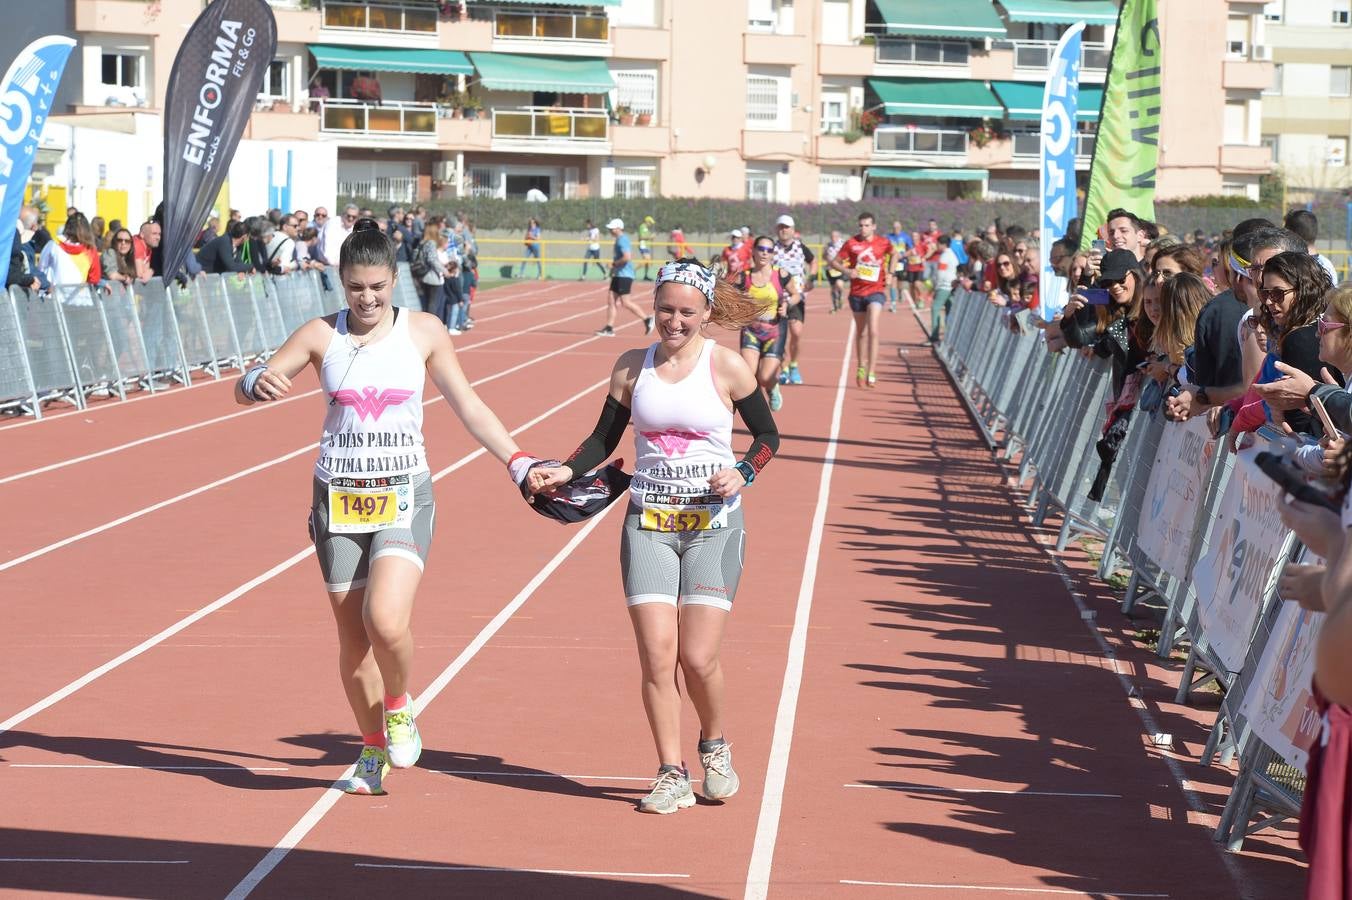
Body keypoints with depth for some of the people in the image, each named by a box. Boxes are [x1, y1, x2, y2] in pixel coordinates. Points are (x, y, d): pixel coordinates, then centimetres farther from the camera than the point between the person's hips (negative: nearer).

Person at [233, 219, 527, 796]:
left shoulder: (423, 332, 2)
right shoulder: (321, 335, 2)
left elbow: (468, 407, 10)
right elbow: (243, 391, 1)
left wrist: (517, 462, 2)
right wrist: (258, 382, -24)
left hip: (403, 495, -1)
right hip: (338, 495, 2)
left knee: (386, 621, -22)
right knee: (352, 636, 5)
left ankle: (398, 707, 9)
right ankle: (373, 749, 26)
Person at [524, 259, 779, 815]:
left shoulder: (726, 367, -3)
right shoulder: (632, 367, 4)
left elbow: (768, 435, 7)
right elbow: (604, 439, 12)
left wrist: (743, 474, -11)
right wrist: (566, 472, -5)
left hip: (713, 524, -2)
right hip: (648, 524, 2)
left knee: (698, 658, -8)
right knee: (656, 655, -7)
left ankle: (715, 748, 21)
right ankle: (671, 775, 6)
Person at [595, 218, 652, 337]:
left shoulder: (622, 240, -16)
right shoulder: (620, 239, 16)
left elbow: (627, 257, -28)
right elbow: (629, 256, 25)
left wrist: (614, 264, -15)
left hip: (624, 275, -11)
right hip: (618, 275, 11)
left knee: (625, 302, -9)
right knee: (611, 301, 6)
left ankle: (647, 319, 0)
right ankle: (609, 328, 7)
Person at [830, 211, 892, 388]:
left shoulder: (883, 243, -1)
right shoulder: (852, 243, -2)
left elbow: (894, 254, 18)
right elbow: (835, 261, 2)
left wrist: (890, 272, 5)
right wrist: (847, 271, -16)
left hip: (876, 291, -2)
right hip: (857, 292, 2)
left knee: (872, 330, -18)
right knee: (861, 333, 12)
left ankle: (870, 374, -18)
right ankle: (861, 368, 31)